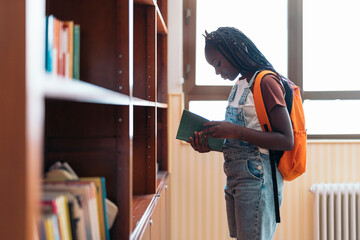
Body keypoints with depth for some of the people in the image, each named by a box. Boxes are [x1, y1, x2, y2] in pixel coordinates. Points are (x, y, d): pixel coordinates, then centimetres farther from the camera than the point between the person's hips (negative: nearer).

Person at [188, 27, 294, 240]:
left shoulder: (266, 81, -10)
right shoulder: (239, 85, 17)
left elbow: (287, 141, -16)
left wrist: (236, 131, -20)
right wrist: (211, 145, 4)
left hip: (256, 177, -9)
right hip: (235, 177, 9)